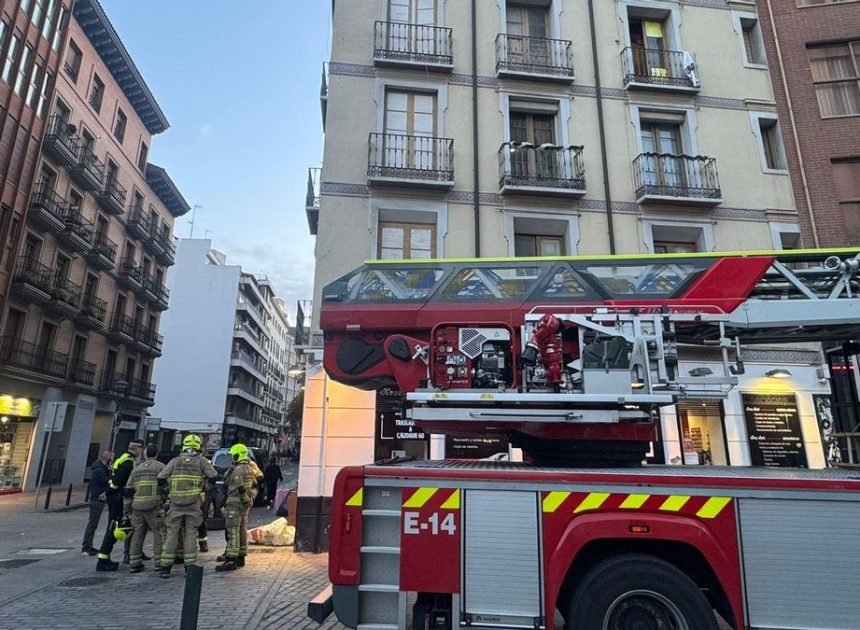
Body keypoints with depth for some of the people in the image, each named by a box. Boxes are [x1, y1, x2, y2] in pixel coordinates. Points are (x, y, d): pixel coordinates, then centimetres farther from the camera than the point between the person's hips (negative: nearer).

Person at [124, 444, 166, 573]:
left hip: (137, 506, 5)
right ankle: (159, 561, 3)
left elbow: (128, 490, 14)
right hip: (154, 505, -5)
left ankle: (134, 563, 16)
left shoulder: (137, 469, 15)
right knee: (159, 533, 2)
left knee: (137, 534, 13)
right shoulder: (161, 467, 1)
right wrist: (164, 499, 6)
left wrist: (126, 509, 18)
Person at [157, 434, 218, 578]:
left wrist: (168, 484, 20)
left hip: (176, 503, 1)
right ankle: (190, 566, 8)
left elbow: (160, 479, 1)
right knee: (190, 534, 7)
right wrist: (205, 480, 15)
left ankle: (166, 566, 10)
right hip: (193, 503, -1)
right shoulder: (201, 461, 1)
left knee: (172, 534, 9)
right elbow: (213, 476, -6)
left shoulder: (175, 461, 5)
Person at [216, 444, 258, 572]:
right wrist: (250, 499, 15)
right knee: (242, 530, 14)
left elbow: (240, 488, -23)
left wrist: (245, 499, -13)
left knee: (233, 531, -8)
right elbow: (254, 486, 16)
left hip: (235, 503, -9)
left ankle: (231, 560, -9)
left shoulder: (237, 470, -16)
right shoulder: (249, 469, 13)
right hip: (245, 504, 9)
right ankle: (241, 557, 21)